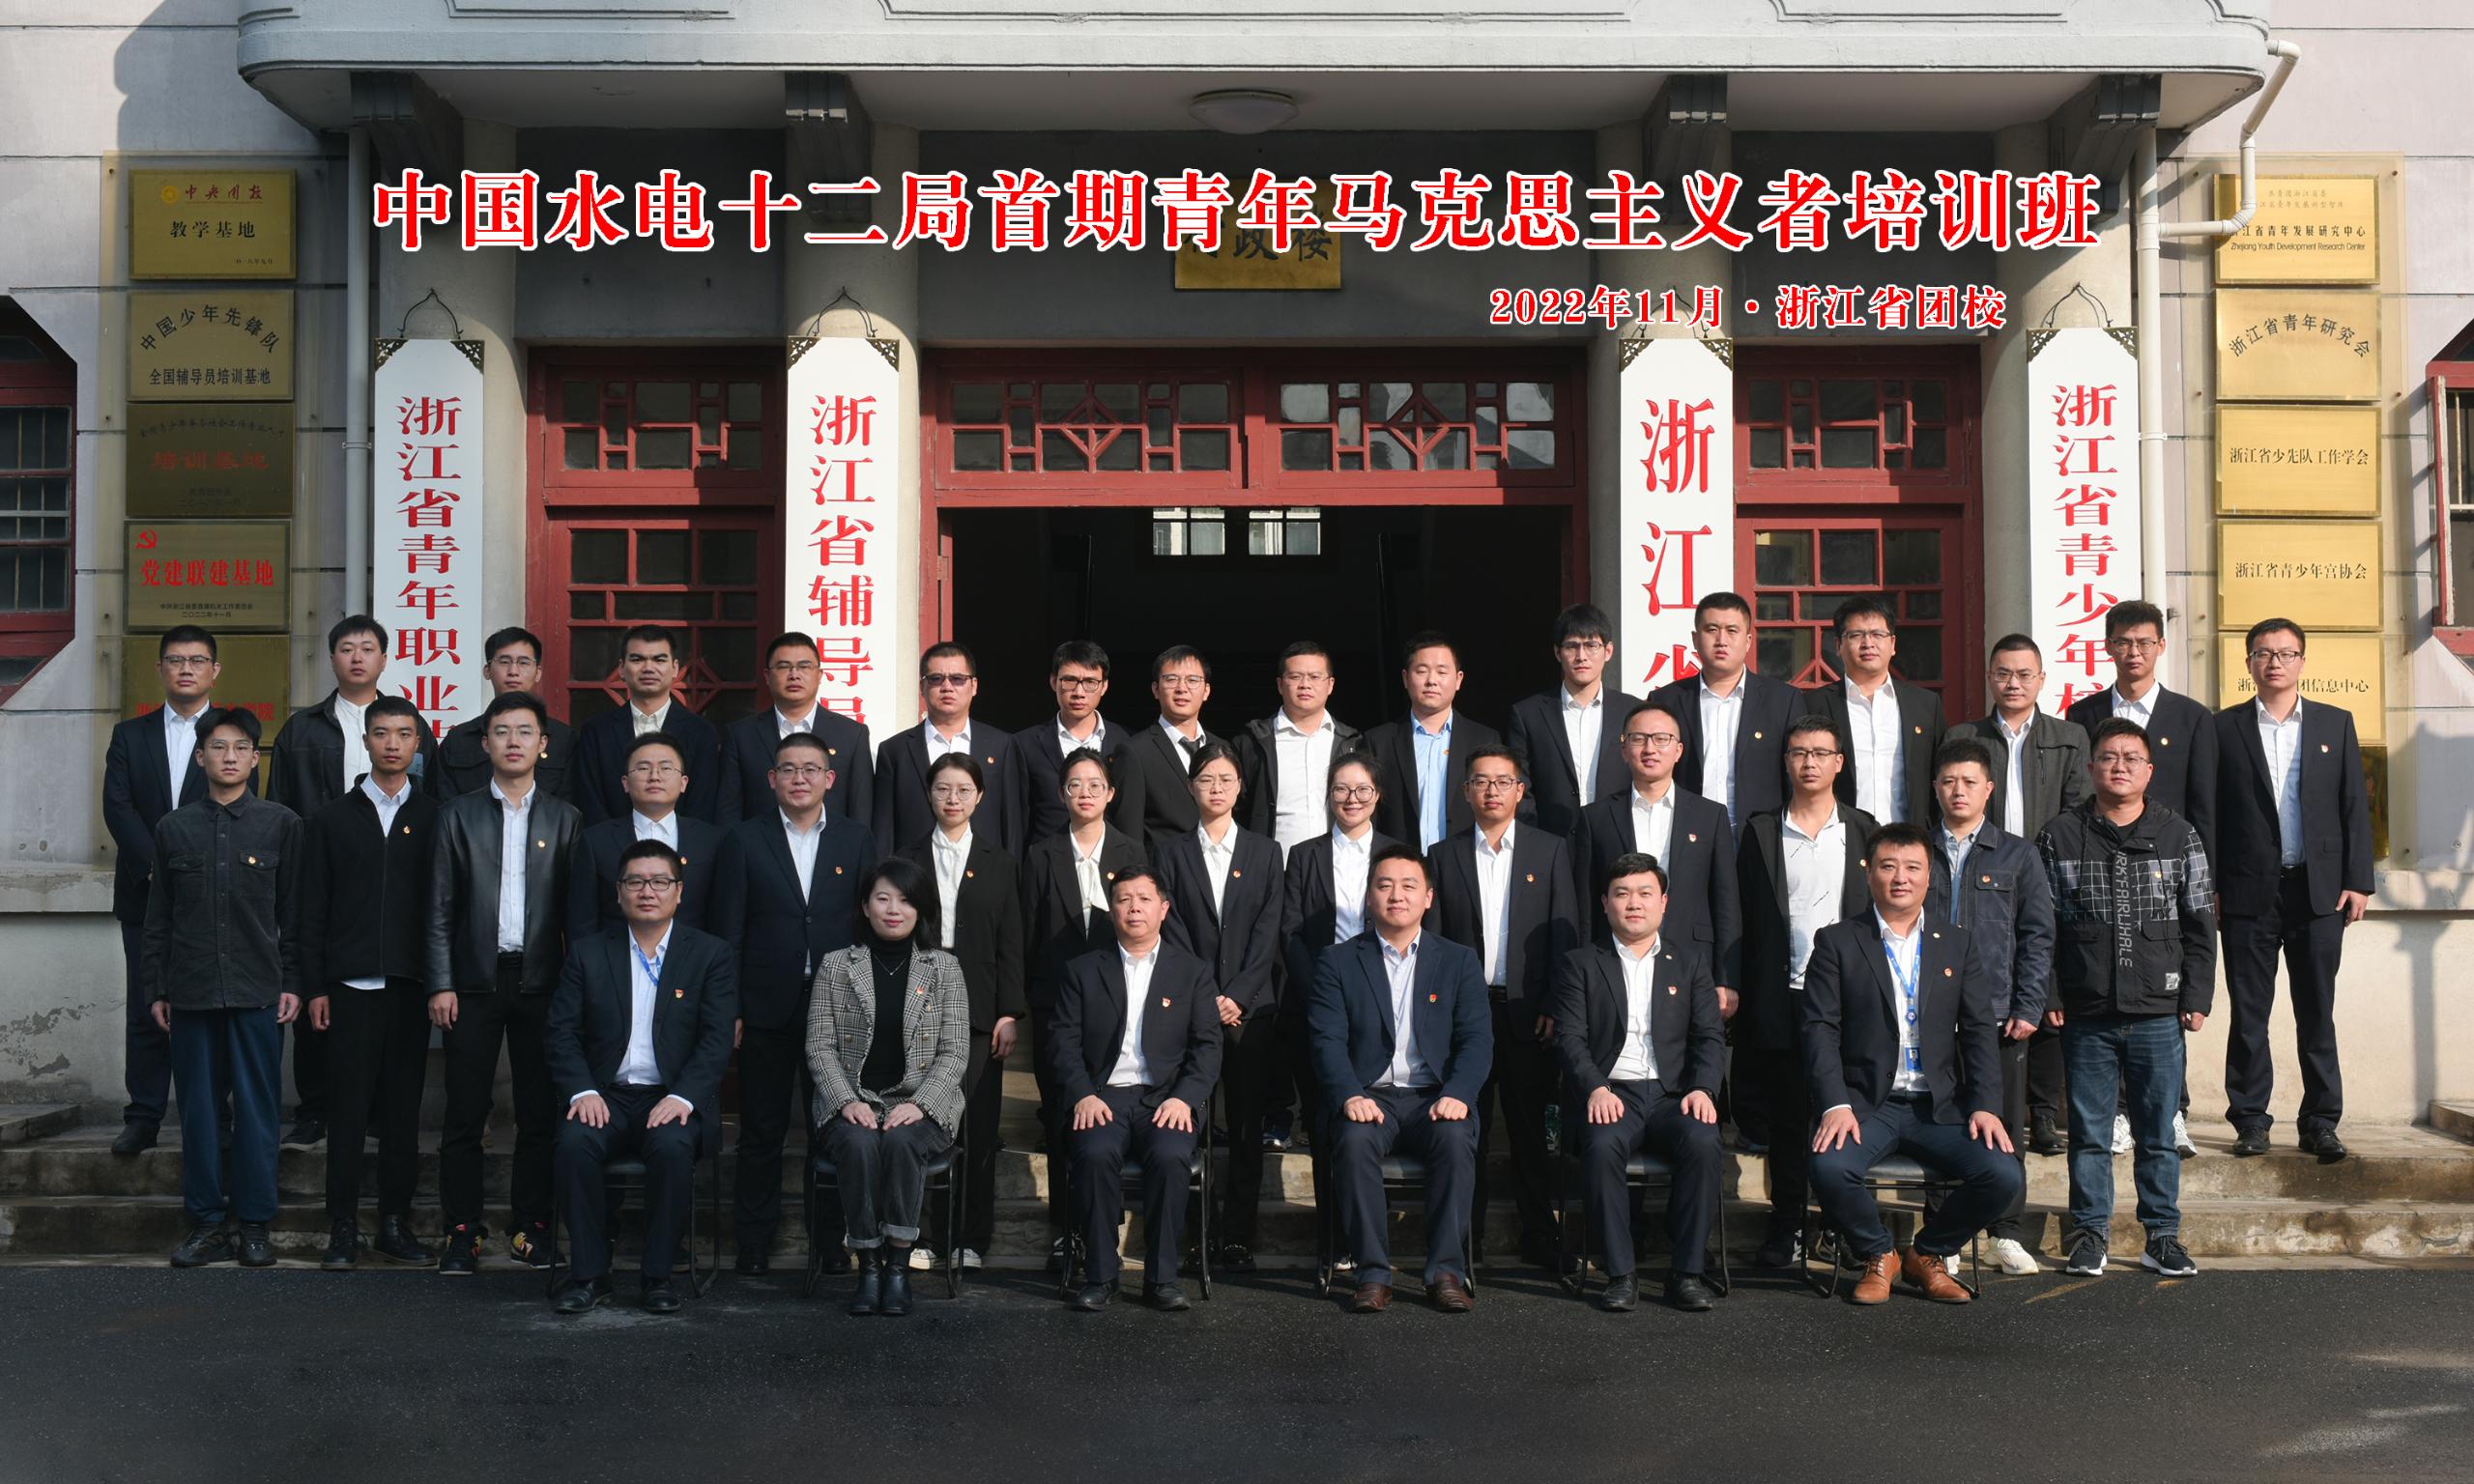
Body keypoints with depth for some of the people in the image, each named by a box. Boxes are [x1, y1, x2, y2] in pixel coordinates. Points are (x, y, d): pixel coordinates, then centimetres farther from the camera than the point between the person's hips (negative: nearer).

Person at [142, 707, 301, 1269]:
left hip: (258, 990, -2)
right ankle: (206, 1225, 13)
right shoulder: (174, 828, 9)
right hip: (192, 991, 2)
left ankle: (255, 1223, 9)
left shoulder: (281, 823, 4)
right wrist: (157, 989, 7)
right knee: (199, 1110, 5)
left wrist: (292, 983, 0)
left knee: (257, 1107, 1)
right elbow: (158, 918, 11)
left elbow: (293, 912, 5)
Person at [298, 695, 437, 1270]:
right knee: (350, 1110, -1)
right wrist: (315, 988, 0)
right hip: (351, 986, 0)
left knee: (403, 1110, 5)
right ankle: (342, 1230, 7)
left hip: (412, 985, 1)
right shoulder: (331, 820, 9)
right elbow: (312, 913, 7)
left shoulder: (434, 819, 8)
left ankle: (395, 1226, 13)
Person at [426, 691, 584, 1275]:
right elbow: (440, 908, 4)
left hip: (541, 984, 0)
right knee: (465, 1115, 1)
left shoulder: (564, 818, 7)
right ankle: (463, 1231, 10)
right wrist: (440, 983, -3)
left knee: (540, 1115, 4)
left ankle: (532, 1226, 14)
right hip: (475, 982, 0)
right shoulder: (459, 814, 7)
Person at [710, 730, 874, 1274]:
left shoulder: (856, 841, 6)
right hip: (767, 1007, -1)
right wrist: (728, 1009, -4)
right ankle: (754, 1243, 16)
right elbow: (727, 930, 1)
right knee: (762, 1131, 6)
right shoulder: (745, 839, 3)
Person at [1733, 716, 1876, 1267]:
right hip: (1782, 999, 0)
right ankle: (1786, 1228, 14)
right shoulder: (1761, 831, 7)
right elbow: (1745, 919, 5)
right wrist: (1736, 989, -1)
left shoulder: (1863, 830, 8)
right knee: (1787, 1119, 4)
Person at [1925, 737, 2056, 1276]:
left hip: (1999, 1014, 0)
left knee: (2003, 1126, 4)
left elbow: (2037, 935, 5)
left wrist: (2028, 1008, -4)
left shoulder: (2017, 854, 7)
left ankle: (2007, 1233, 16)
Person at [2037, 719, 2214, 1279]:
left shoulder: (2179, 836, 6)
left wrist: (2197, 997, 1)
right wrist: (2046, 997, -2)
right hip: (2086, 1015, 0)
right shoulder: (2059, 837, 3)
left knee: (2158, 1132, 7)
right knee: (2089, 1132, 6)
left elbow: (2200, 924, 7)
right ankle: (2090, 1233, 16)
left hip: (2159, 1013, 0)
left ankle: (2162, 1235, 18)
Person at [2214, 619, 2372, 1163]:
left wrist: (2358, 881, 0)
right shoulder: (2224, 727, 5)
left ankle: (2320, 1123, 12)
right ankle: (2250, 1120, 10)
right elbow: (2209, 811, 3)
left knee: (2317, 1012, 5)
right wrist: (2210, 886, -3)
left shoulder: (2336, 724, 10)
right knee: (2249, 1012, 3)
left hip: (2319, 889, 1)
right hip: (2250, 892, -1)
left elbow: (2355, 806, 7)